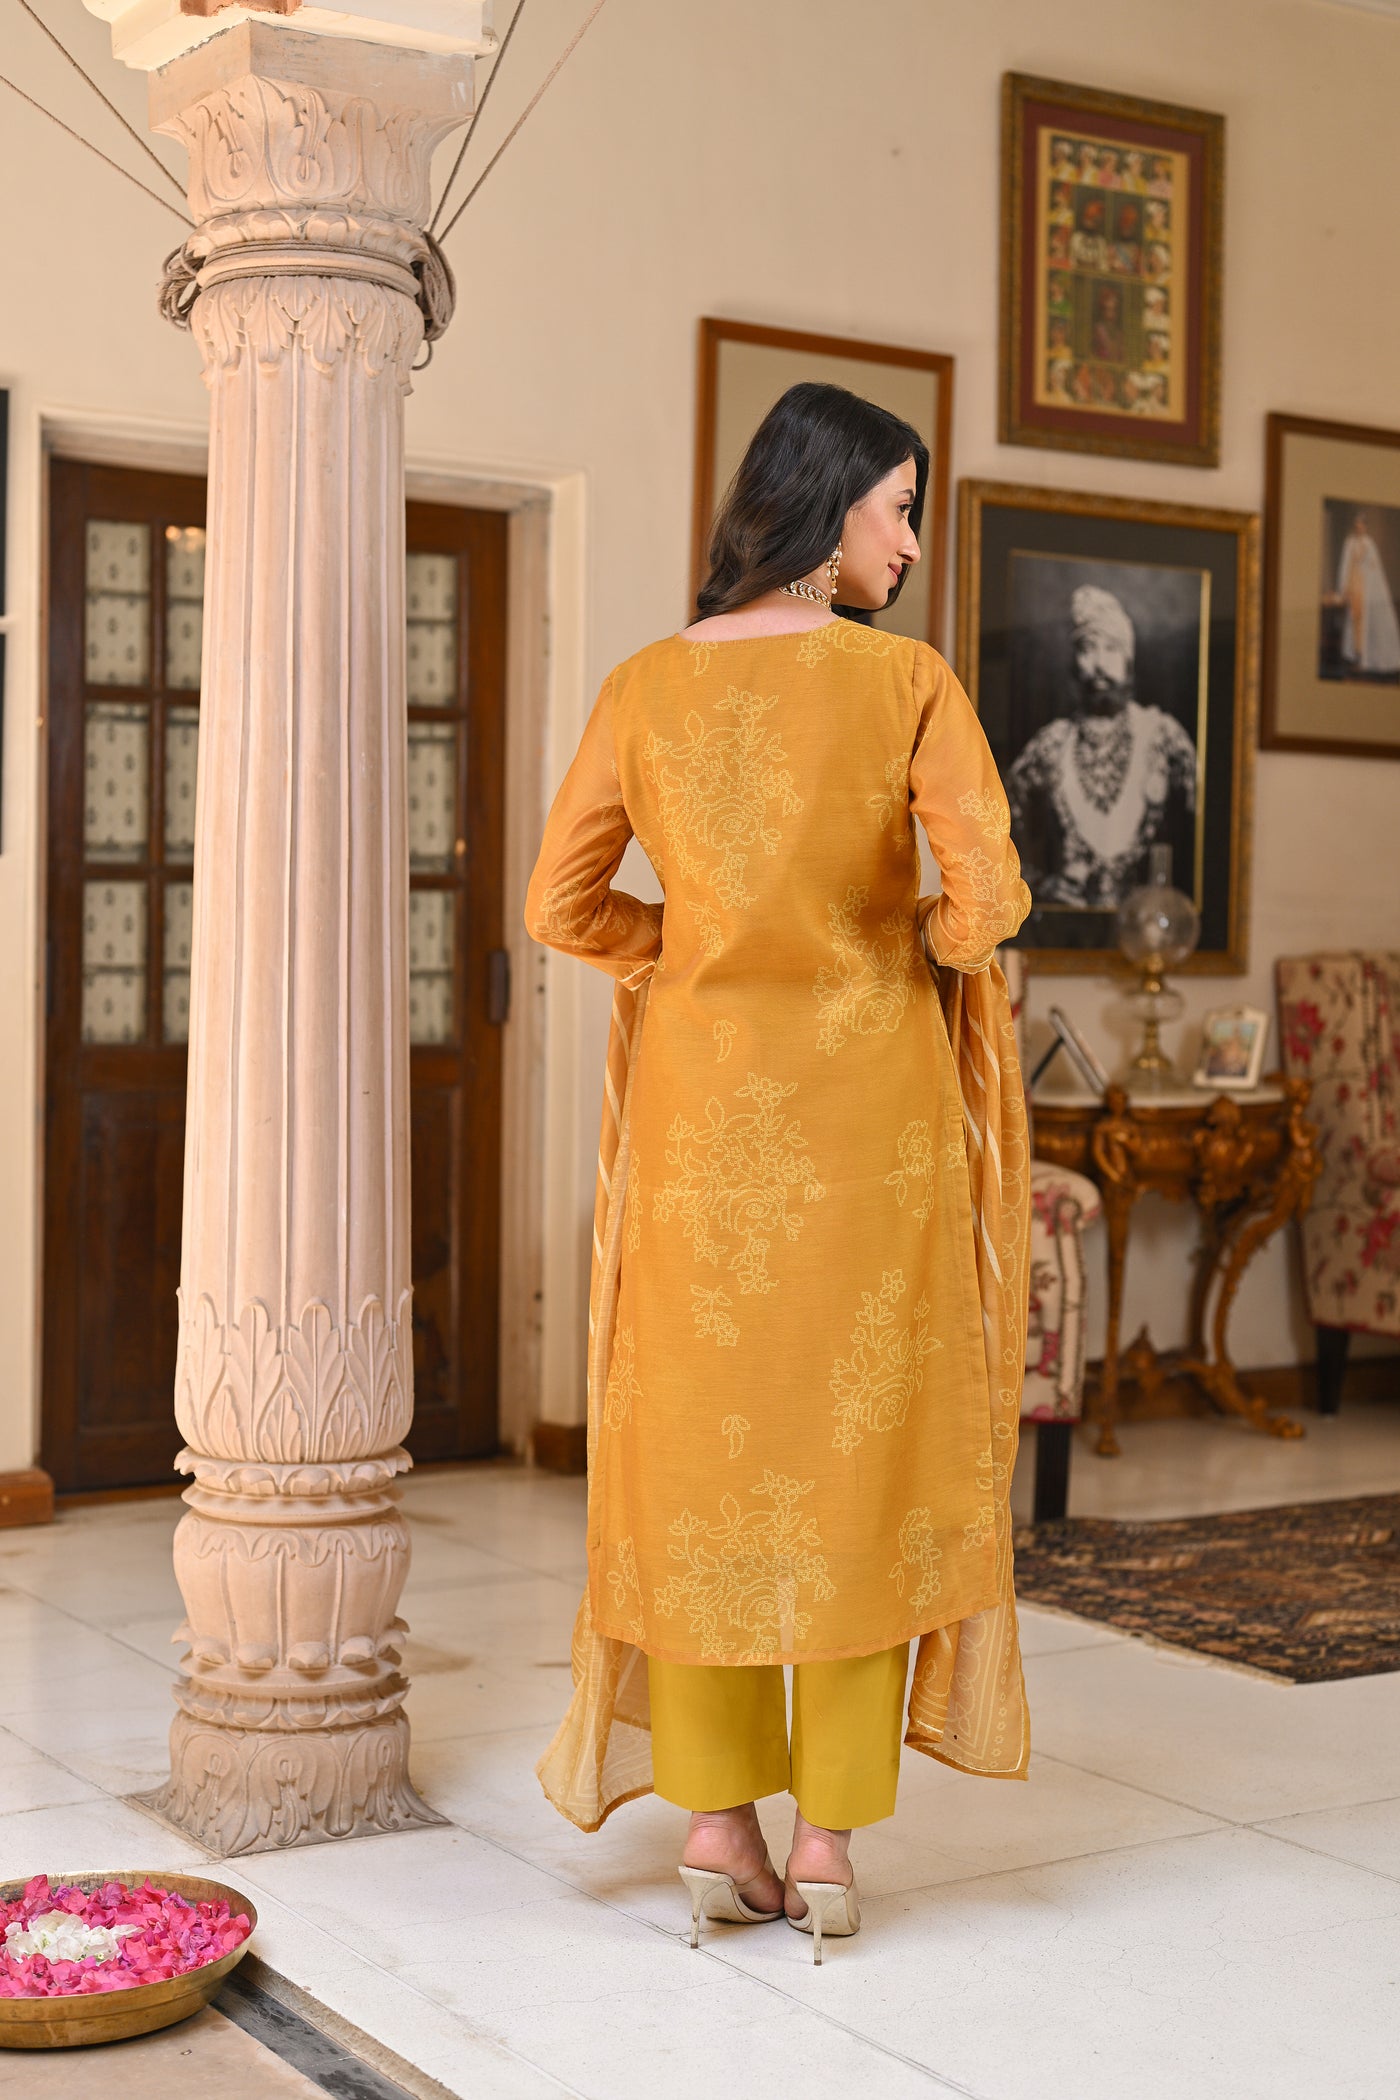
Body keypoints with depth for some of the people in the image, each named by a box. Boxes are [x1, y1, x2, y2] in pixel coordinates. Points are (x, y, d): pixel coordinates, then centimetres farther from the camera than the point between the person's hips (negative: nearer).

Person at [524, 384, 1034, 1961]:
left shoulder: (643, 688, 0)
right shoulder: (909, 681, -9)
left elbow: (560, 909, 2)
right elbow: (991, 901, -16)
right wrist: (925, 938, 7)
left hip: (701, 1104, 2)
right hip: (869, 1102, -2)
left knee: (705, 1452, 11)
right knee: (859, 1447, 8)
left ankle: (715, 1830, 13)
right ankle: (828, 1842, 11)